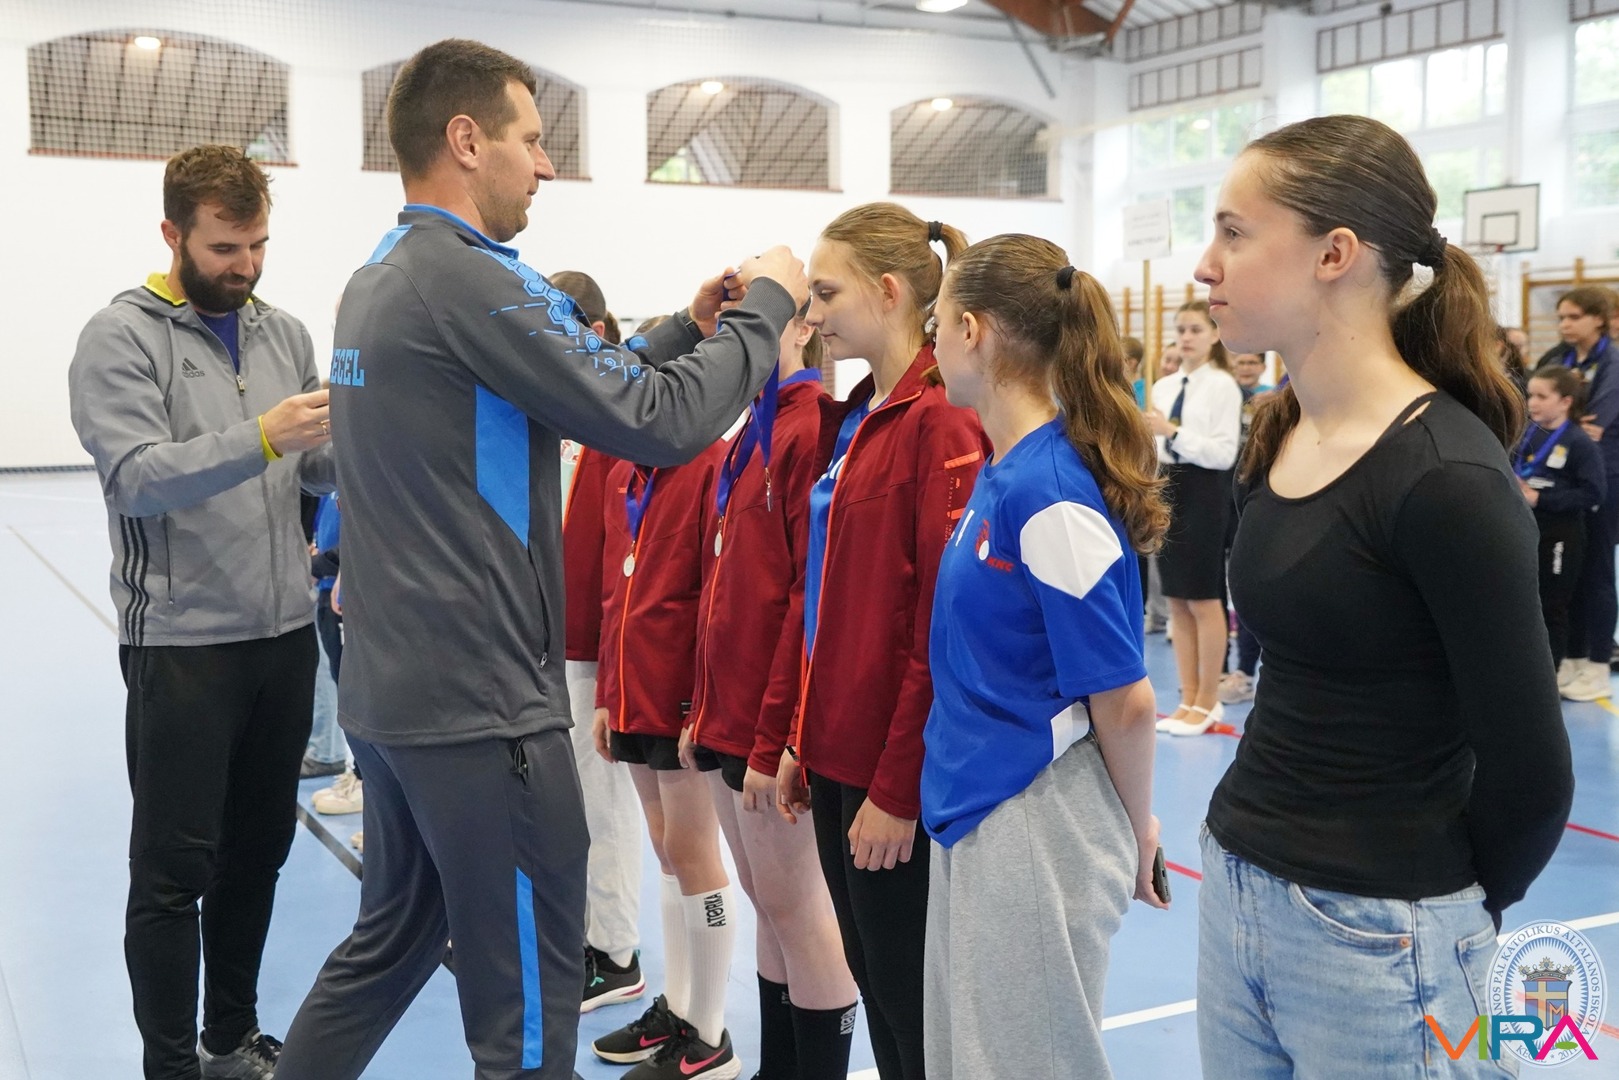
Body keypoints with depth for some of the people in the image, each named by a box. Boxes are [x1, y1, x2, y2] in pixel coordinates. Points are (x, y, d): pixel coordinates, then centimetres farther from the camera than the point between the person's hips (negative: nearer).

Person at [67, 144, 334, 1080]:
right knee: (173, 871, 3)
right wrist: (260, 437, -32)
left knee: (257, 853, 16)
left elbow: (326, 468, 9)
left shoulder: (285, 333, 9)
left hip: (287, 633, 6)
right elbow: (138, 479, -20)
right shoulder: (121, 338, -8)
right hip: (182, 644, -6)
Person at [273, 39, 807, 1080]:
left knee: (392, 941, 24)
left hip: (389, 689, 10)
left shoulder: (378, 281, 12)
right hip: (482, 707, -9)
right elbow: (656, 422, -19)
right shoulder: (465, 276, -17)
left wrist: (687, 328, 12)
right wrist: (766, 305, -6)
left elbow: (577, 389, 17)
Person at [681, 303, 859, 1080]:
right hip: (728, 719, 9)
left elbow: (813, 596, -19)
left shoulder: (813, 428, -14)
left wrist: (776, 736, -19)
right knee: (767, 903, 17)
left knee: (796, 906, 2)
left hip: (774, 730, -9)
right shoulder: (749, 432, 14)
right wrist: (703, 710, 14)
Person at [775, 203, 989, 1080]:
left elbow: (945, 623, -20)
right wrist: (804, 740, 12)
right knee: (872, 974, 18)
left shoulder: (942, 419, -16)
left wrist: (899, 786, -18)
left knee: (912, 993, 6)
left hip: (896, 772, -8)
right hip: (838, 750, 8)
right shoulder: (850, 418, 12)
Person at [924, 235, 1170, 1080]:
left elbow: (1125, 702, -17)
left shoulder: (1049, 491, -21)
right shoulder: (1001, 471, 6)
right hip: (979, 815, 9)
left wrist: (1136, 832, -4)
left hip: (1036, 830, -9)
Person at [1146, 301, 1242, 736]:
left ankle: (1207, 702, 10)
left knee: (1203, 600, -1)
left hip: (1203, 492, -7)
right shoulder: (1163, 386, 12)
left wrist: (1173, 432, -21)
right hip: (1167, 491, 7)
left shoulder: (1222, 386, -7)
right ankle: (1189, 699, 18)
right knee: (1177, 601, 10)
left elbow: (1224, 453, -15)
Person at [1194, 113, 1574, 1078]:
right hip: (1235, 884, 7)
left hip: (1375, 936, -7)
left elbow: (1528, 772, -15)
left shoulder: (1444, 478, -21)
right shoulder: (1279, 439, 3)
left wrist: (1455, 909, 1)